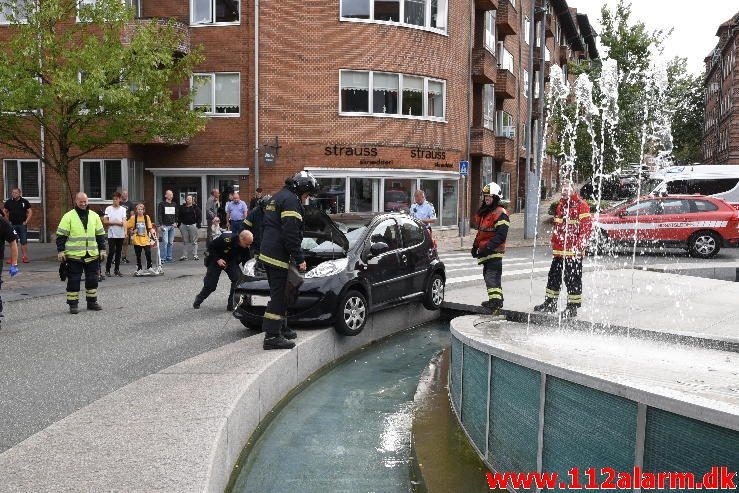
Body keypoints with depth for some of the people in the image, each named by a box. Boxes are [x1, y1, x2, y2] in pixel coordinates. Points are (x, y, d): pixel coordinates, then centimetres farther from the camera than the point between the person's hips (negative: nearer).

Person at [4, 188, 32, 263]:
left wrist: (26, 221, -4)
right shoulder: (8, 202, 6)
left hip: (22, 224, -1)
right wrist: (7, 221, 4)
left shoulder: (24, 202, 2)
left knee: (24, 241, -1)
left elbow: (30, 212, 4)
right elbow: (5, 212, 14)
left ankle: (25, 257, 3)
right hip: (12, 225, 1)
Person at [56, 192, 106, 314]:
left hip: (92, 255, 4)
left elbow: (100, 234, 14)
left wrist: (102, 249, 10)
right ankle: (73, 304, 8)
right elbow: (61, 235, -3)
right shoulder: (68, 216, -3)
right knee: (73, 280, 0)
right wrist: (60, 251, -9)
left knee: (92, 279, 10)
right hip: (74, 255, -4)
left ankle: (92, 302, 22)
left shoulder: (94, 216, 10)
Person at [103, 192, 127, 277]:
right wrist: (116, 223, -9)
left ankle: (117, 269, 15)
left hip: (120, 234, 2)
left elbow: (124, 221, -7)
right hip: (111, 234, -2)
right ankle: (107, 269, 1)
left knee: (118, 252, 7)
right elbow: (105, 221, -2)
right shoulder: (108, 209, 2)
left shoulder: (123, 209, 6)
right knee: (112, 251, -9)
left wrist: (125, 231, -21)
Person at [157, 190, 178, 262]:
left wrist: (175, 222, 10)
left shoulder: (174, 204, 15)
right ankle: (163, 258, -8)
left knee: (171, 242, 6)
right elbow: (159, 215, -6)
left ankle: (169, 257, 12)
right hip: (165, 226, -5)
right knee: (165, 242, -11)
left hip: (172, 226, 5)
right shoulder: (162, 204, -1)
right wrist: (161, 224, -13)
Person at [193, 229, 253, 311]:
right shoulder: (226, 239, -35)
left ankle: (231, 304, -6)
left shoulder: (245, 247, -21)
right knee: (210, 285, -2)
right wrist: (217, 259, -27)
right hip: (216, 260, -3)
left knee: (238, 279, -20)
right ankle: (198, 300, 28)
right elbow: (210, 246, -20)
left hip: (231, 261, 3)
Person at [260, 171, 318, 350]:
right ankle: (272, 337, -7)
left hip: (266, 253, 10)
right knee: (278, 295, -8)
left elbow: (265, 226, 26)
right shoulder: (291, 201, -13)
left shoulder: (277, 197, 20)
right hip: (278, 257, -10)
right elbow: (291, 234, -20)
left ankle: (281, 328, 29)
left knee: (279, 293, 19)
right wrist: (299, 259, -15)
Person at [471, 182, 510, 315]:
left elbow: (501, 235, -20)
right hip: (485, 252, 10)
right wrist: (475, 246, 21)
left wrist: (489, 247, -25)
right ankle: (496, 300, 24)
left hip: (495, 252, -10)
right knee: (488, 275, 14)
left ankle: (496, 302, -20)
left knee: (492, 277, -16)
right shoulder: (482, 213, 18)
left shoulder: (501, 214, -12)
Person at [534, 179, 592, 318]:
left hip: (573, 250, -8)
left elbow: (585, 228, -14)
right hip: (559, 249, 8)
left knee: (572, 278, -1)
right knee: (554, 275, 14)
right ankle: (550, 303, 26)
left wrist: (580, 247, -19)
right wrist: (554, 243, 20)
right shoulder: (561, 205, 16)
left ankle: (573, 307, 8)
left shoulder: (581, 206, -10)